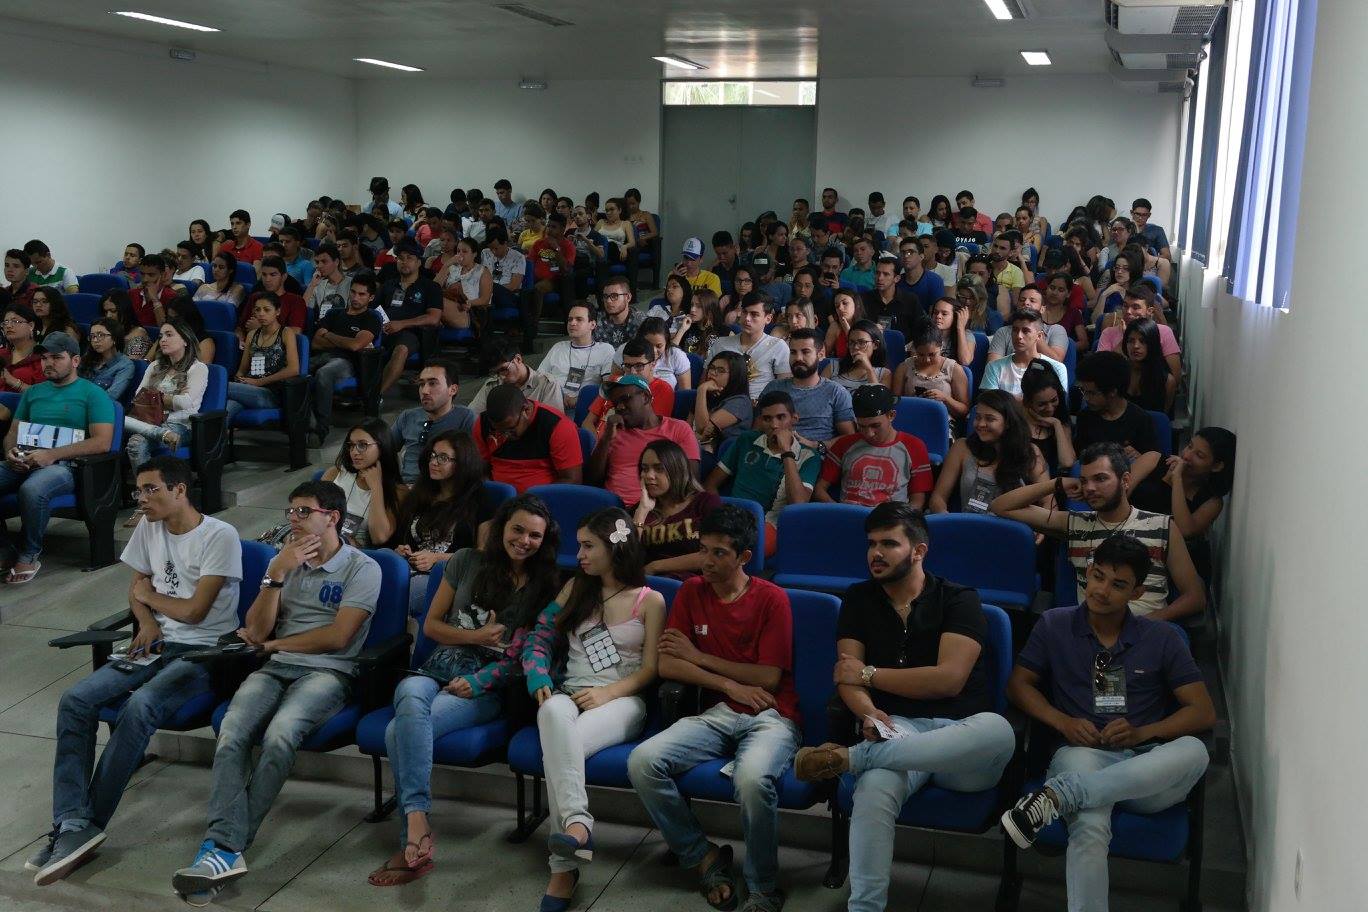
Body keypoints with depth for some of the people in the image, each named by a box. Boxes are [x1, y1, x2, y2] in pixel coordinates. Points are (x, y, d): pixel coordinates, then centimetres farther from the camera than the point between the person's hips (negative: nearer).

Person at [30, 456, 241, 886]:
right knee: (75, 699, -16)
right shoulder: (149, 528, 11)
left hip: (203, 651, -7)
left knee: (139, 706, -32)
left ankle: (85, 825, -21)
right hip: (155, 644, 7)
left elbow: (193, 611, -13)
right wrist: (147, 622, 0)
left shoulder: (220, 536, -12)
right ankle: (72, 825, -23)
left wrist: (149, 595, 4)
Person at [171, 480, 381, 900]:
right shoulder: (283, 561, 19)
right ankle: (225, 849, -36)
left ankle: (224, 846, -28)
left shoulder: (362, 568, 2)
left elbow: (337, 637, -8)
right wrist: (277, 575, -3)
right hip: (274, 671, 5)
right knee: (231, 735, -26)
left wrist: (271, 644, 2)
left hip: (327, 672, -5)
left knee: (278, 736, -34)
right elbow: (256, 630, 9)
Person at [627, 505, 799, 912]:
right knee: (642, 761, -23)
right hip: (716, 715, 4)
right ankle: (704, 857, -2)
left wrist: (699, 657, -3)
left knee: (752, 777, -37)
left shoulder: (771, 599, -2)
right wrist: (729, 684, -7)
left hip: (771, 716, -4)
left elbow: (769, 677, -7)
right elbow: (667, 665, 2)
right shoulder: (691, 591, 9)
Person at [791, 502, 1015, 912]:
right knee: (874, 790, -37)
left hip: (958, 736, 0)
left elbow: (949, 679, -8)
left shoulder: (959, 599, 5)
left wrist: (869, 674, -2)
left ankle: (850, 757, -33)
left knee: (998, 729, -38)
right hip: (891, 729, 0)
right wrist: (868, 714, -19)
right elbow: (846, 677, 5)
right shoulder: (858, 600, 15)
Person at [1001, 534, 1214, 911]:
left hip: (1149, 767, 2)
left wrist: (1142, 732, -9)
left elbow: (1204, 712, 8)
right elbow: (1018, 685, 13)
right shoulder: (1054, 626, 11)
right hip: (1082, 755, -2)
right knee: (1090, 828, -38)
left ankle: (1058, 794, -41)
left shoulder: (1162, 639, 12)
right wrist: (1063, 722, -6)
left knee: (1193, 751, -35)